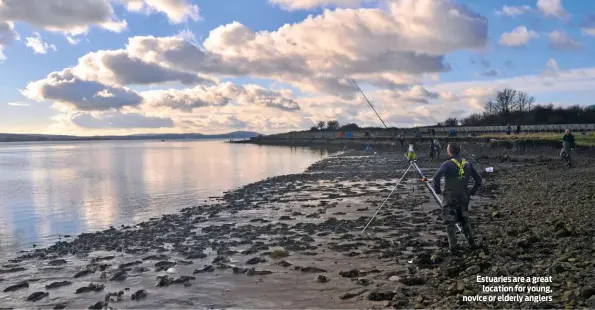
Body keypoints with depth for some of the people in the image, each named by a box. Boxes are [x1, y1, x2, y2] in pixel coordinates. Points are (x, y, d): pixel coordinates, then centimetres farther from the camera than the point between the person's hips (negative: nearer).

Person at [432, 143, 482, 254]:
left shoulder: (448, 164, -13)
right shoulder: (467, 164, 5)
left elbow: (436, 176, -27)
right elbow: (478, 179, 9)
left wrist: (437, 190, -13)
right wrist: (472, 192, 14)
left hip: (450, 198, -5)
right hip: (463, 197, 5)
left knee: (450, 223, 4)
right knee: (464, 220, 22)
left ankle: (453, 248, 2)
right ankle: (472, 243, 21)